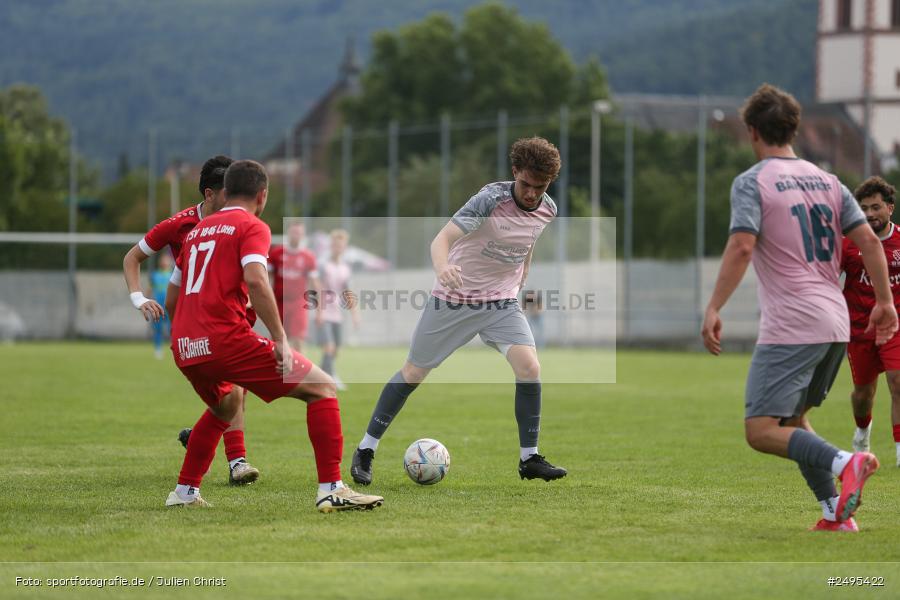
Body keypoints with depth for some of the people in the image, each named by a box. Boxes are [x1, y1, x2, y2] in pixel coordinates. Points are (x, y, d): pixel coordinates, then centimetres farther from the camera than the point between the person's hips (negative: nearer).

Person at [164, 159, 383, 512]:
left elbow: (171, 301, 25)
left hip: (184, 349, 8)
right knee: (322, 388, 0)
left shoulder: (197, 231, 23)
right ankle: (331, 490, -11)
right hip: (227, 339, -8)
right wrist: (280, 340, -16)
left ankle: (184, 493, 32)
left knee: (227, 404, 36)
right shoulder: (252, 227, 2)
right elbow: (255, 281, -17)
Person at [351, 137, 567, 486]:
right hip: (453, 299, -4)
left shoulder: (547, 211, -6)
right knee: (414, 372, 5)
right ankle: (365, 450, 19)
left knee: (530, 368, -16)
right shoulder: (491, 199, -25)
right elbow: (443, 238, -34)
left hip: (502, 302, 4)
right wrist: (443, 268, -54)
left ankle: (529, 459, -4)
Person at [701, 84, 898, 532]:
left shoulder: (751, 182, -4)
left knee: (760, 431, -7)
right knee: (794, 421, 19)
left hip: (790, 327, -7)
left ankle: (843, 463, -28)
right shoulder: (826, 181, 15)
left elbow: (741, 248, -17)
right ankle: (837, 514, 7)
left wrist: (713, 309, -16)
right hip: (837, 323, 7)